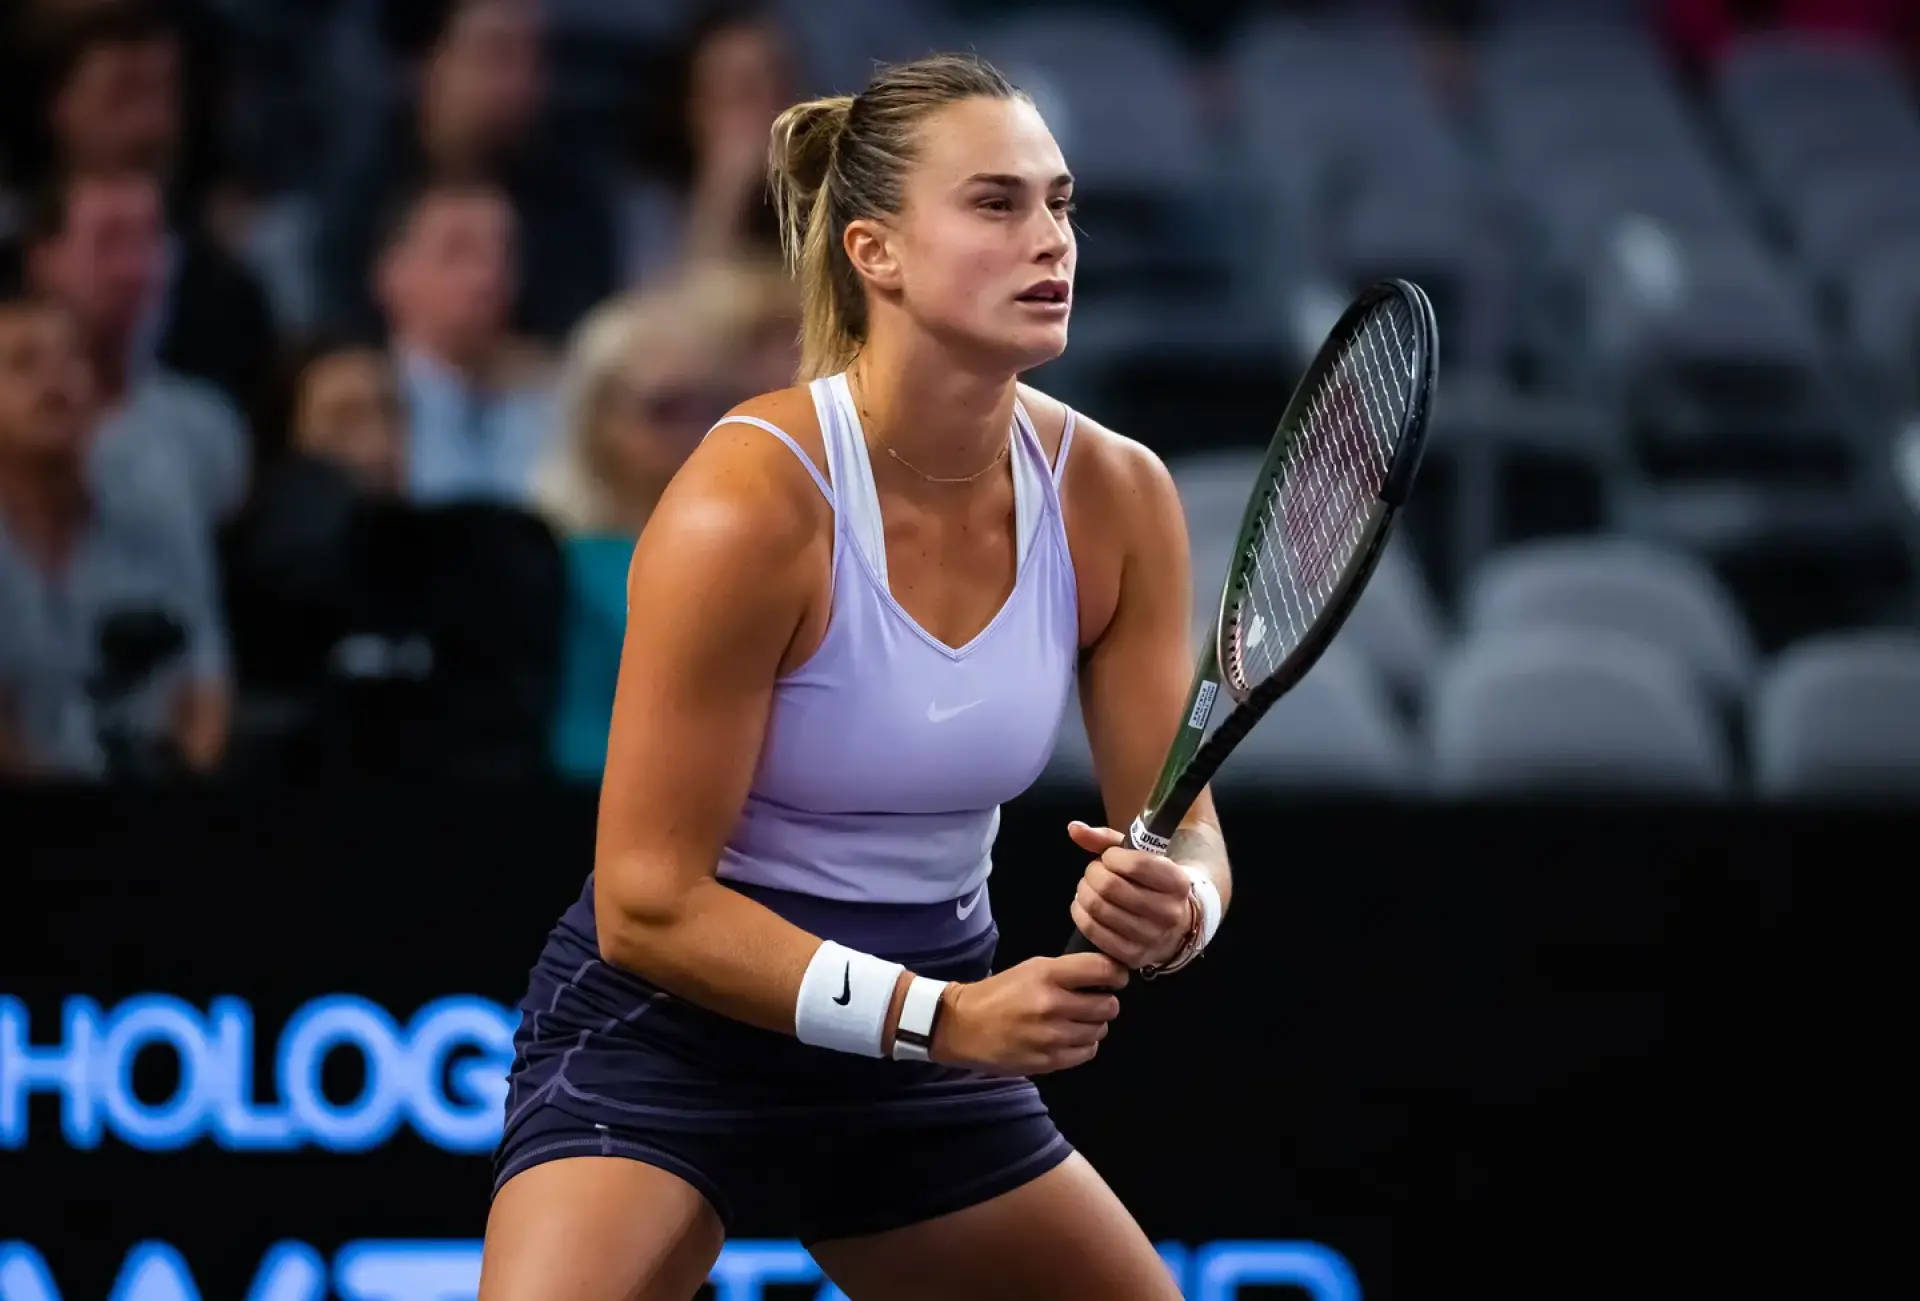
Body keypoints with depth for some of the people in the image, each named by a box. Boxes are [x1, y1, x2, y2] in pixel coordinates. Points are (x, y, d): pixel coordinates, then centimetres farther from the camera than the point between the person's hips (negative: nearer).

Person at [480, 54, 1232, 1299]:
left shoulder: (1116, 499, -7)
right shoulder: (749, 503, -24)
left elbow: (1183, 835, -2)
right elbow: (649, 903, -21)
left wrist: (1173, 907, -27)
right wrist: (941, 1017, -27)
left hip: (929, 1036, 6)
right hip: (675, 1024, -6)